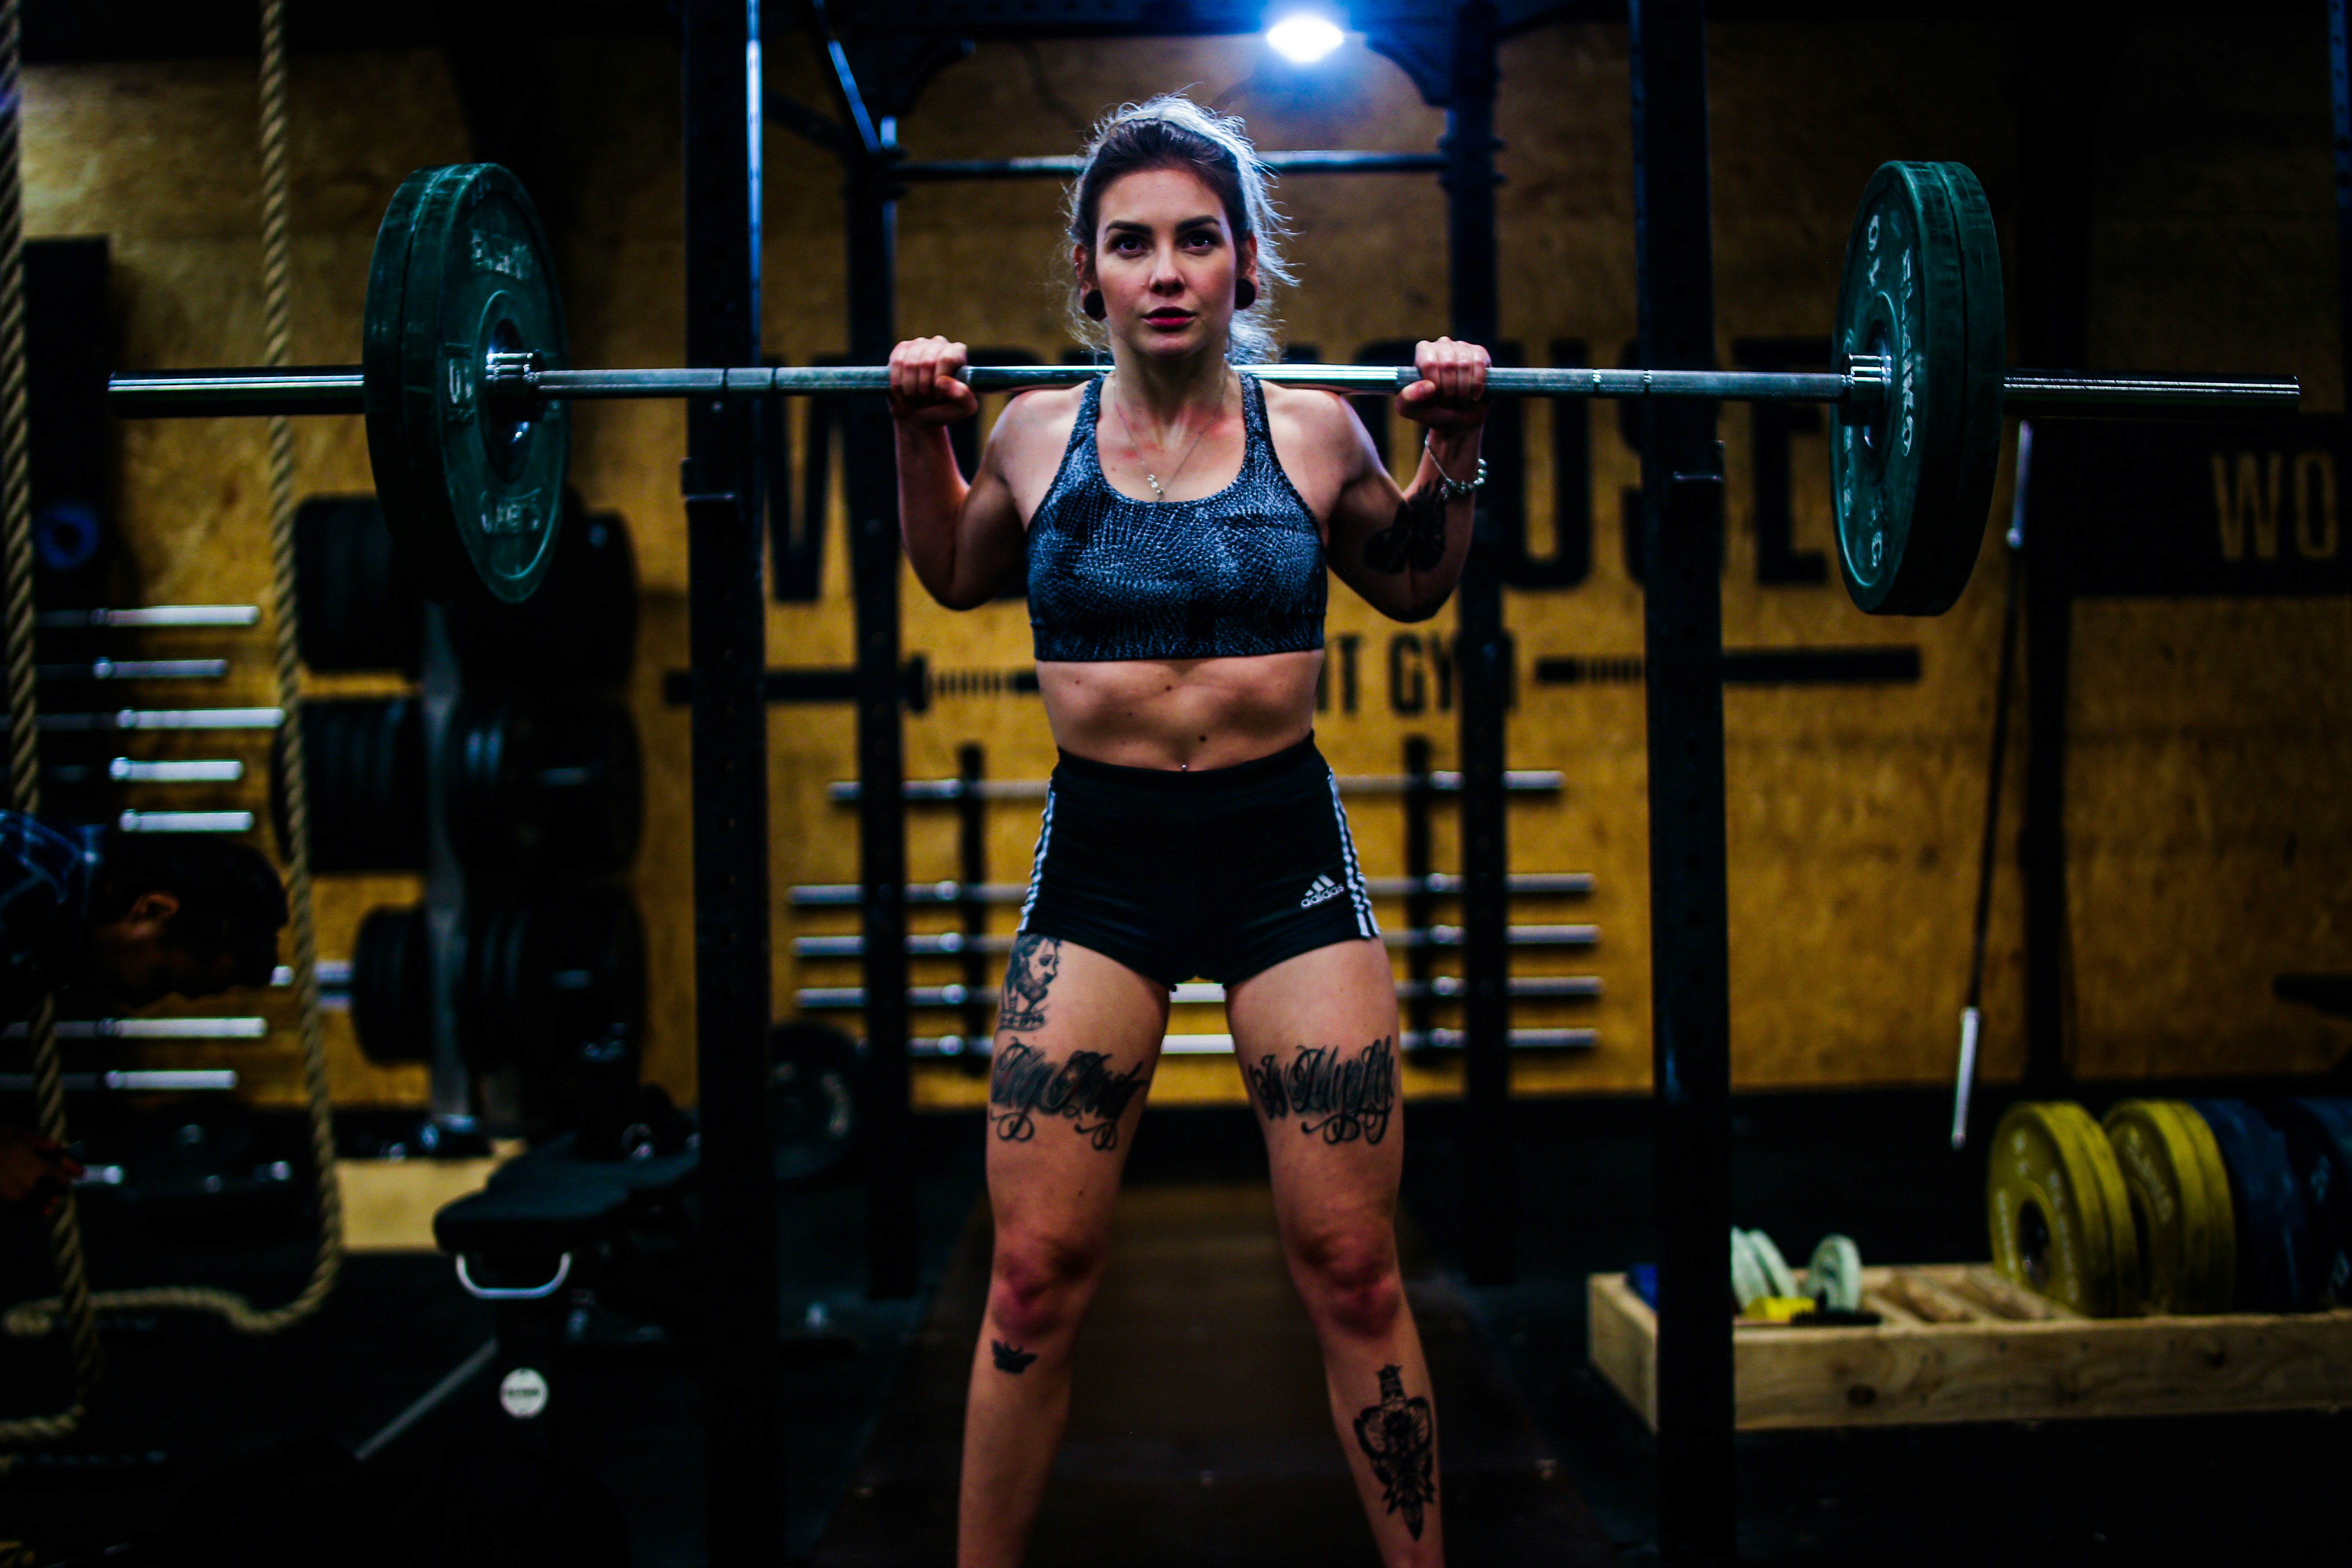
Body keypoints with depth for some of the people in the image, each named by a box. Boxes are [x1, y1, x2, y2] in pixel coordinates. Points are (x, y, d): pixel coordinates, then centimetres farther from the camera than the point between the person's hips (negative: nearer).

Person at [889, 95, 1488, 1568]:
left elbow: (1418, 589, 16)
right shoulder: (1038, 433, 1)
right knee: (1036, 1275, 3)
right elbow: (958, 578, 21)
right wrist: (919, 440, 6)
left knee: (1353, 1270, 4)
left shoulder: (1313, 429, -1)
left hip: (1288, 852, 0)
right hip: (1096, 862, 1)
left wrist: (1457, 450, 2)